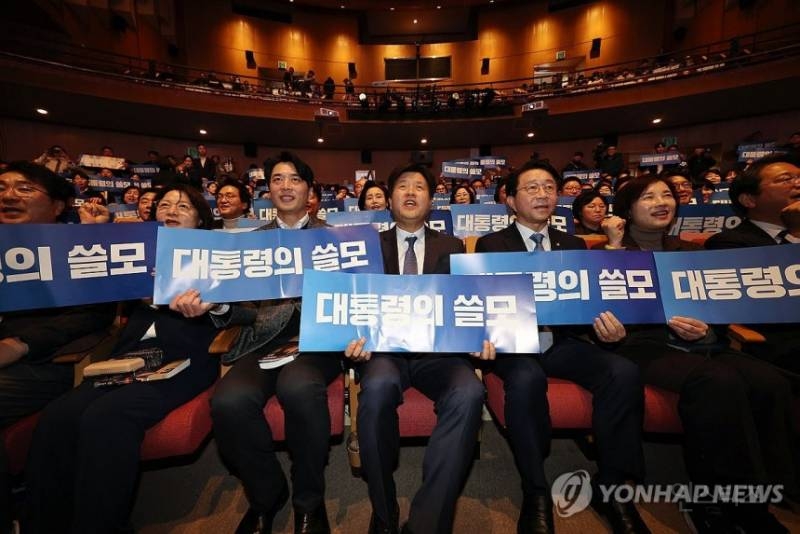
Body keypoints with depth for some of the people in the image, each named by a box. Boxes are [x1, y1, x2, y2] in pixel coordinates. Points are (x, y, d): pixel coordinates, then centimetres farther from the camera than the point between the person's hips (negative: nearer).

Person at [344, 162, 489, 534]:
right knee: (377, 388, -34)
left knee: (469, 393, -30)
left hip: (437, 348, 1)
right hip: (384, 347, 0)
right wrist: (356, 336, -18)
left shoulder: (452, 248, 16)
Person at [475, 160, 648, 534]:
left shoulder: (574, 245, 15)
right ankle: (536, 492, -13)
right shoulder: (490, 245, 3)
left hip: (562, 342, 4)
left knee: (624, 373, -23)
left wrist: (606, 326, -16)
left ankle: (611, 486, -4)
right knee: (526, 379, -34)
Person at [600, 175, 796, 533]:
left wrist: (705, 327, -8)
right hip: (641, 345, -5)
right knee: (719, 383, -34)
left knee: (771, 384, -25)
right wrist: (616, 246, -10)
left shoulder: (689, 252, 22)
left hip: (697, 345, 6)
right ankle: (718, 504, -20)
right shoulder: (612, 253, 6)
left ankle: (760, 495, -12)